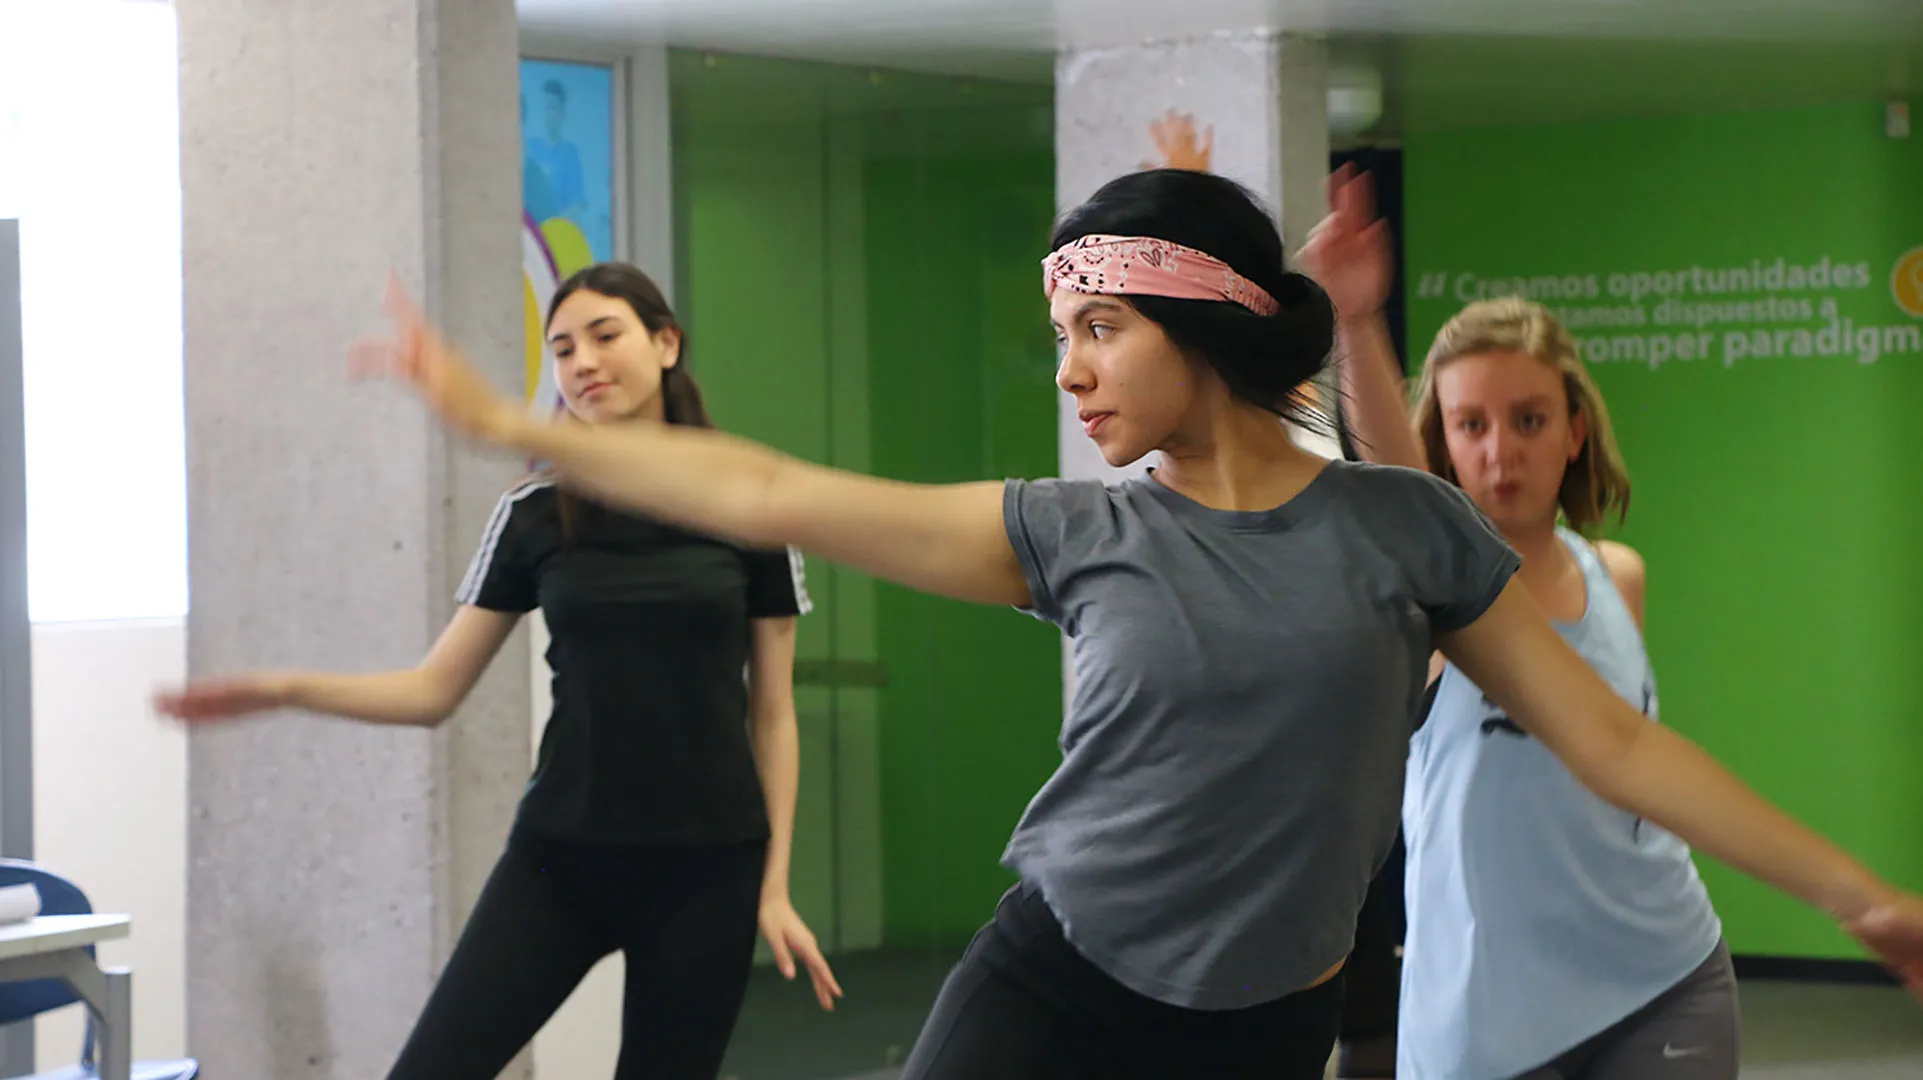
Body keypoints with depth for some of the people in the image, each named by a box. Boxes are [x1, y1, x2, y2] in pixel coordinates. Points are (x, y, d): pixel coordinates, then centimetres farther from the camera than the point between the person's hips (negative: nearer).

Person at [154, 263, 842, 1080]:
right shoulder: (534, 518, 4)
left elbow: (772, 713, 4)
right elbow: (433, 690, 4)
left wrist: (777, 885, -1)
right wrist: (287, 689, -10)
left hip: (705, 864, -1)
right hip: (560, 856, 1)